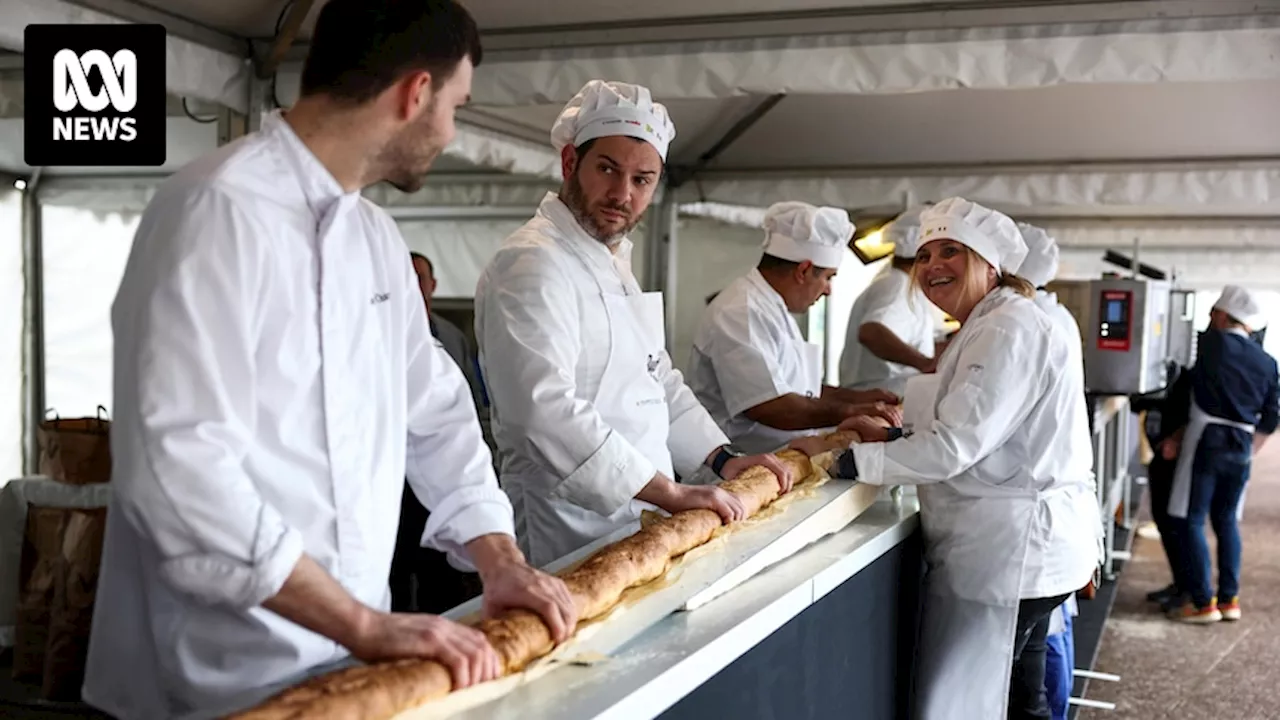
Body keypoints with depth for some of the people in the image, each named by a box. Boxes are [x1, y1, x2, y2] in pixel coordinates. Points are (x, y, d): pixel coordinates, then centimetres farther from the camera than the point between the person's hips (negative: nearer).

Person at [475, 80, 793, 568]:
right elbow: (549, 412, -29)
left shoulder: (614, 264, 15)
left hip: (638, 524, 9)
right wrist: (671, 494, -27)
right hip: (571, 535, -9)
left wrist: (723, 460, 11)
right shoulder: (533, 265, -18)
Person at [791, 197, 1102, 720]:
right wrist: (892, 438, 8)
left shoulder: (1008, 330, -18)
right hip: (1026, 548, 11)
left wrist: (839, 461, -18)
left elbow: (954, 447, -24)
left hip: (1010, 553, -11)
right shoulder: (993, 326, 17)